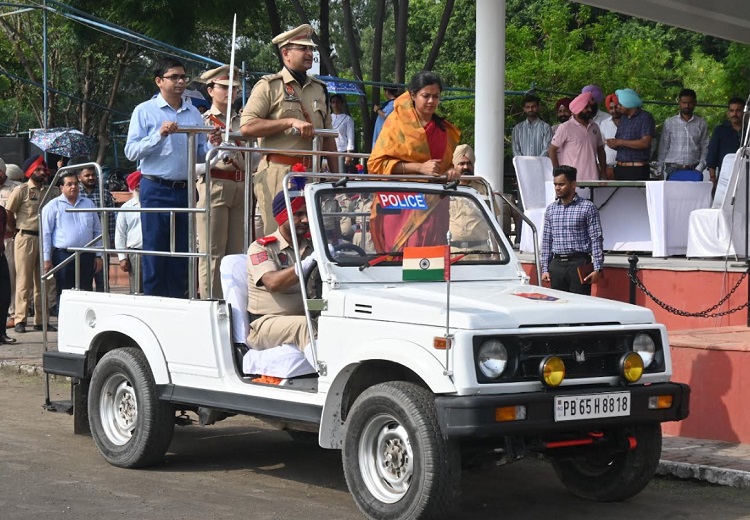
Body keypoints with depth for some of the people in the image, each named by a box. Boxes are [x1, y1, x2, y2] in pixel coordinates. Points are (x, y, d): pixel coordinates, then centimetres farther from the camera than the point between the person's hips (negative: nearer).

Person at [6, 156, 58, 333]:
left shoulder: (50, 191, 9)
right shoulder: (21, 190, -4)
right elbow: (8, 213, -2)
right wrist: (18, 231, 6)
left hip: (44, 239, 5)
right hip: (26, 238, -5)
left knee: (41, 282, 7)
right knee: (24, 281, -4)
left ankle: (40, 320, 12)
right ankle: (20, 320, -2)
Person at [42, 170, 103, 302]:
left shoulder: (89, 204, 13)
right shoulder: (53, 206, 1)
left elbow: (97, 231, 15)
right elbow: (45, 234, -1)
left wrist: (98, 256, 9)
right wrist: (47, 259, -7)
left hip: (86, 256, 3)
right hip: (63, 256, -3)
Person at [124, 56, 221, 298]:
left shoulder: (194, 113, 14)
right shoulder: (145, 111, 1)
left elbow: (200, 155, 17)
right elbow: (131, 151, -7)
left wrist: (212, 144, -4)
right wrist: (159, 135, -18)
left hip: (186, 190, 5)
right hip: (156, 190, -4)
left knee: (181, 255, 7)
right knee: (155, 253, -4)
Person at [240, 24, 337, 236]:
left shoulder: (319, 89, 20)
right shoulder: (269, 86, 1)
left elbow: (328, 137, 24)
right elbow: (247, 127, -11)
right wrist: (290, 122, -14)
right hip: (278, 171, -6)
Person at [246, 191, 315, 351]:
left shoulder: (312, 247, 17)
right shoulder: (260, 248, 0)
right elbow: (272, 282, -19)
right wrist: (309, 263, -30)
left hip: (305, 317, 4)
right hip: (266, 324, -4)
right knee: (303, 324, -35)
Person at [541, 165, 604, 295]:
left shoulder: (587, 208, -1)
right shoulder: (551, 209, 13)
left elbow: (596, 239, -4)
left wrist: (597, 269, -11)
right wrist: (545, 269, 9)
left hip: (579, 263, -4)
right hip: (556, 264, 4)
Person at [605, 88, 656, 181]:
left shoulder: (645, 117, -4)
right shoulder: (623, 118, 18)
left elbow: (645, 143, -15)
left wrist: (620, 142, -15)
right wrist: (613, 144, -3)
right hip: (620, 169, 6)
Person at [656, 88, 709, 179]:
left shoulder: (701, 124, 9)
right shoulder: (669, 123, 8)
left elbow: (705, 148, 8)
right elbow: (663, 148, 9)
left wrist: (700, 167, -4)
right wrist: (660, 169, 2)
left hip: (693, 170, 0)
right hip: (673, 169, 0)